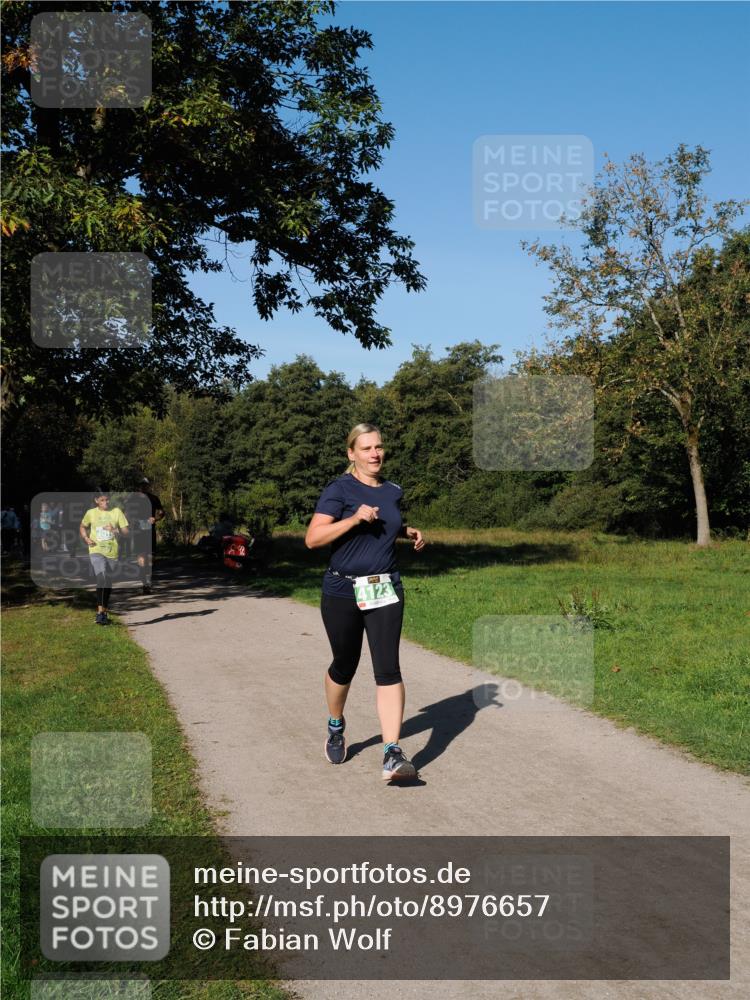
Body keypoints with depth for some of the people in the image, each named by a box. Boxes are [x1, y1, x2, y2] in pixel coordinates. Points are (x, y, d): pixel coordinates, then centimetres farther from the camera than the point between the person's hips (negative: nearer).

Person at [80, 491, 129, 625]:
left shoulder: (116, 512, 2)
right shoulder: (91, 513, 3)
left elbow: (126, 531, 2)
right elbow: (82, 527, 20)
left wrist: (115, 530, -18)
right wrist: (86, 538, 1)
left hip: (112, 552, 2)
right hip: (96, 551, -2)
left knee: (108, 583, 12)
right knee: (101, 578, -23)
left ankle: (104, 612, 29)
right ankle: (100, 612, -24)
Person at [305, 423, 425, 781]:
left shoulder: (393, 492, 10)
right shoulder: (339, 489, -7)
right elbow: (312, 539, -15)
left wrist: (410, 533, 11)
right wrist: (355, 518, -23)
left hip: (386, 591, 3)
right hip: (343, 591, -3)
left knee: (388, 667, -10)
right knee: (344, 666, 12)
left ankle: (392, 754, -12)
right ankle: (336, 727, 41)